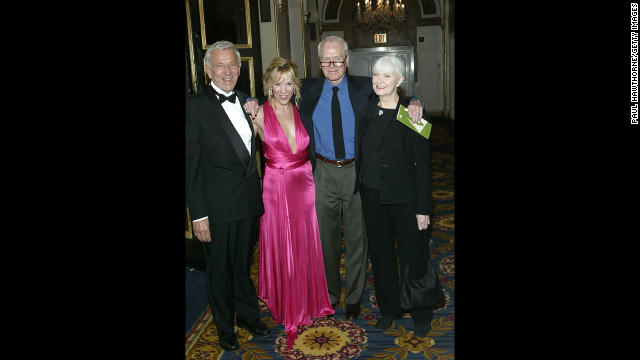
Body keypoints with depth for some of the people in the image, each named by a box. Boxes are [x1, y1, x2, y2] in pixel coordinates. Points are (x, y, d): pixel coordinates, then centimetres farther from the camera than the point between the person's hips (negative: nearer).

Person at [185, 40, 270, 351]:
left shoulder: (245, 100, 8)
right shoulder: (195, 105, -10)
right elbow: (192, 165, -13)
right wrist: (198, 214, -15)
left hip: (249, 201, 5)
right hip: (217, 206, -5)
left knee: (243, 264, 21)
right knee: (220, 270, 13)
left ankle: (248, 315, 41)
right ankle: (225, 328, 34)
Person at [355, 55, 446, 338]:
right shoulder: (367, 109, 2)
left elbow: (422, 163, -12)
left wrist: (423, 208, -13)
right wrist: (359, 186, 6)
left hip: (404, 196, -5)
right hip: (372, 194, 5)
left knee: (413, 255, 6)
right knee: (380, 253, 16)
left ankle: (421, 314, 29)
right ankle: (389, 307, 35)